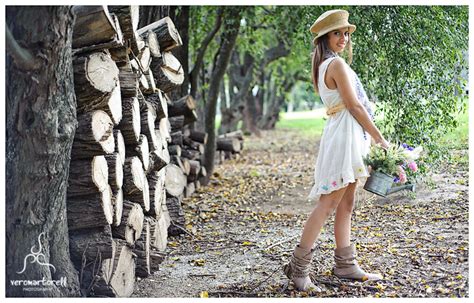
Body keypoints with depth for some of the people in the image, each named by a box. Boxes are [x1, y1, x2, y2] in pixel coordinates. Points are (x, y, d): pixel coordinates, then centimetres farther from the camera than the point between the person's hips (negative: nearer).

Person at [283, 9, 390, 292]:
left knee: (346, 204, 11)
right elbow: (354, 105, -14)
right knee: (328, 204, -9)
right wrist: (380, 137, -8)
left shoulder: (323, 66, 17)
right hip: (345, 134, -10)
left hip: (349, 138, 10)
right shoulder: (337, 63, -11)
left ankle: (345, 264, 16)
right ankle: (299, 266, -6)